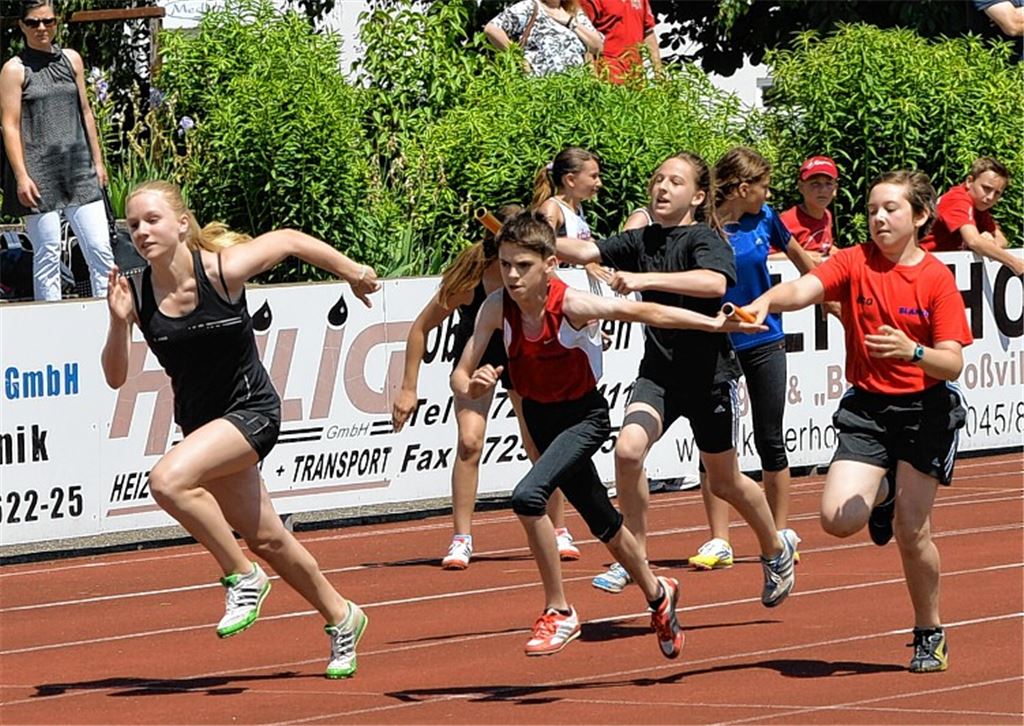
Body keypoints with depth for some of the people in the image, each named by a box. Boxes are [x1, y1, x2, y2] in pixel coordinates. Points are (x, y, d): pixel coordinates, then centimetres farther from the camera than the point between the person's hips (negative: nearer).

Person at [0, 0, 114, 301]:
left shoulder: (71, 60, 12)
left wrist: (97, 161, 15)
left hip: (78, 168, 4)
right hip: (39, 172, -4)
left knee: (100, 249, -2)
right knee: (47, 255, -1)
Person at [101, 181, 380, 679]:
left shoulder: (223, 269, -20)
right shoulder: (137, 294, -10)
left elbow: (288, 240, -3)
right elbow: (115, 378, -6)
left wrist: (350, 270, 10)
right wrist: (119, 323, -23)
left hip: (252, 410, -6)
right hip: (202, 422, 6)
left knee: (168, 480, -30)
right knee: (265, 539, 17)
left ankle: (243, 578, -11)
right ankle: (341, 619, 39)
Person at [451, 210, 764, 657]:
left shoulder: (572, 305, -29)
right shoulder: (497, 309, -18)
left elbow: (641, 312, -21)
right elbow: (460, 376, -13)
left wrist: (713, 324, -22)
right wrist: (472, 387, -37)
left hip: (584, 416, -5)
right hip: (539, 416, 5)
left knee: (528, 496, -29)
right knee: (602, 523, 20)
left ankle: (559, 612, -14)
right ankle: (656, 595, 46)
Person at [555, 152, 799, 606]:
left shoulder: (705, 239, -13)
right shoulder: (642, 241, 5)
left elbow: (714, 282, -34)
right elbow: (585, 252, -7)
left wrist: (646, 279, -42)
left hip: (709, 374, -4)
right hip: (658, 369, 4)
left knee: (724, 482, 11)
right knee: (628, 449, -22)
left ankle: (776, 548, 39)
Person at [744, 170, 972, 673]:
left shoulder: (937, 278, -7)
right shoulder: (855, 263, -3)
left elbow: (952, 364, -11)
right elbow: (802, 289, -21)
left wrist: (912, 352, -31)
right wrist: (765, 301, -42)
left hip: (924, 409, -2)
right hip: (866, 406, 2)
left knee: (912, 533, -1)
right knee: (838, 519, -14)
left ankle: (930, 635, 21)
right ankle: (881, 497, 24)